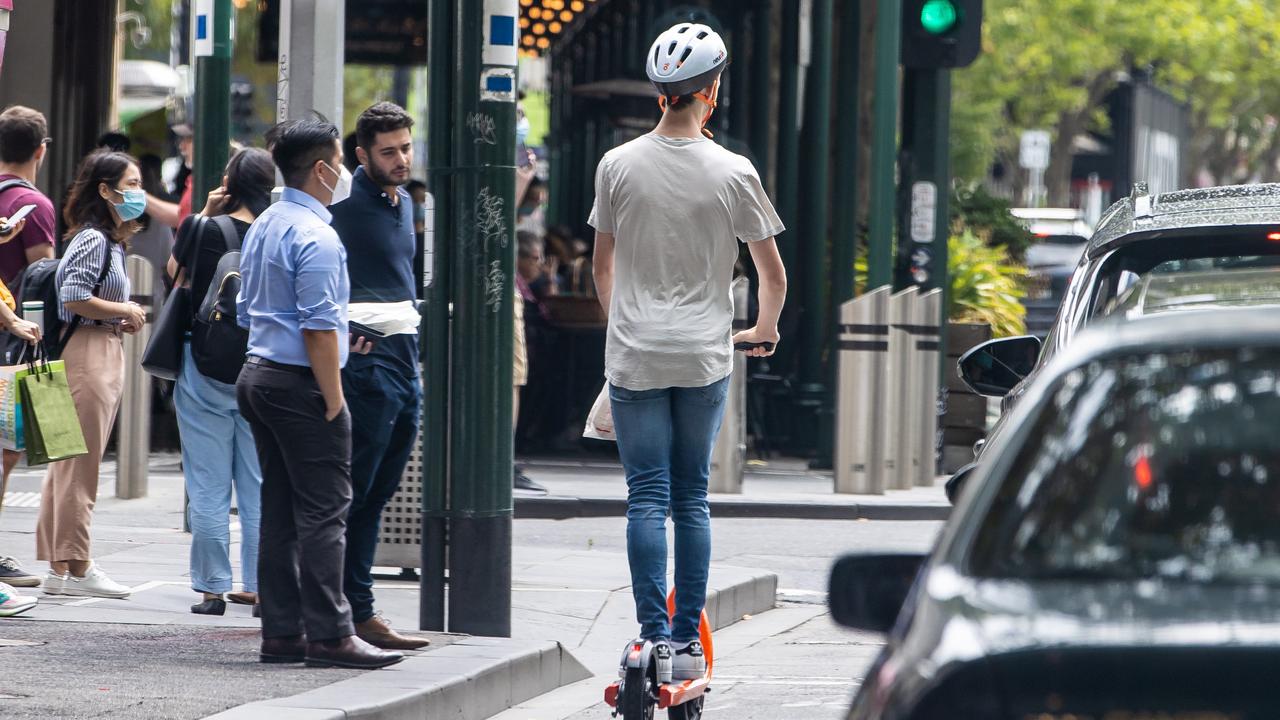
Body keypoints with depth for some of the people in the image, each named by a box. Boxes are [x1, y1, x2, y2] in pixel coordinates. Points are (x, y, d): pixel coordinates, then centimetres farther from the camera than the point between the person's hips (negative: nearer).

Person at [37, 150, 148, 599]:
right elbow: (74, 298, -20)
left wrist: (124, 319, 7)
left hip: (106, 353, 10)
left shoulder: (111, 242, 19)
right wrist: (124, 313, -10)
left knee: (70, 464, 10)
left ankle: (61, 567, 12)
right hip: (86, 353, -10)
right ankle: (73, 567, -7)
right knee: (79, 465, -8)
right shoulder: (92, 239, -11)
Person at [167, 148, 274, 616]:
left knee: (209, 486, 3)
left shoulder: (203, 230, -9)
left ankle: (212, 588, 3)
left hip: (205, 370, -2)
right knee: (259, 486, 9)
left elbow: (175, 271, 11)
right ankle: (260, 586, 11)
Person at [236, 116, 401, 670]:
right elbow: (318, 327, -19)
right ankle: (328, 636, -9)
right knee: (323, 512, -7)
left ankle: (281, 633, 10)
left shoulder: (261, 228, 14)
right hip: (301, 384, -9)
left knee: (279, 509, 10)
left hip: (258, 374, 9)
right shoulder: (316, 236, -15)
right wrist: (333, 400, -16)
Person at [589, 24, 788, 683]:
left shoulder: (618, 165, -1)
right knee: (692, 499, 8)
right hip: (704, 357, 0)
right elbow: (772, 272, 4)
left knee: (647, 497, -1)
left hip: (634, 355, 0)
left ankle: (655, 636, -10)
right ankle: (688, 641, 8)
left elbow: (602, 267, 9)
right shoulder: (733, 173, -4)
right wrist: (764, 332, 23)